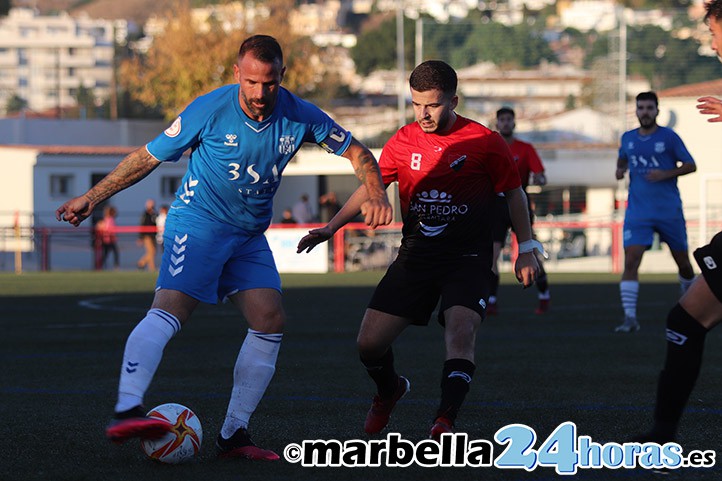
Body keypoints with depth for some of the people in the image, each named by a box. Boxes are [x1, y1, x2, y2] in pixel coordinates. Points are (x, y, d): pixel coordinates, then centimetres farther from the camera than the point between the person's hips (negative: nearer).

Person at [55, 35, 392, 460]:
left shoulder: (300, 117, -5)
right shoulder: (210, 110, -14)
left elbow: (355, 151, 7)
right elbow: (149, 156, -4)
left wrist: (376, 195, -13)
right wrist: (91, 199, -2)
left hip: (250, 234, 5)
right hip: (198, 222, -5)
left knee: (271, 321, -7)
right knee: (169, 311, -25)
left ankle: (234, 434, 0)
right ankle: (127, 411, -39)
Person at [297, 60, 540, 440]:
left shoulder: (484, 142, -7)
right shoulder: (404, 141, 2)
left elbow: (514, 193, 4)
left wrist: (526, 250, 4)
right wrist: (331, 227, 2)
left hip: (467, 259, -3)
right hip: (415, 255, 3)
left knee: (461, 330, -28)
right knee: (369, 342, -1)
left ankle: (444, 423, -30)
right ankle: (388, 391, 32)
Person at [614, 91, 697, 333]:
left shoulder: (669, 137, -4)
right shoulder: (628, 138, 7)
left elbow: (690, 166, -1)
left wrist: (666, 174, -16)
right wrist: (620, 170, 3)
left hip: (669, 211, -1)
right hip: (638, 211, 2)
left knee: (682, 261, 10)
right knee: (631, 261, -15)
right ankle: (630, 317, -16)